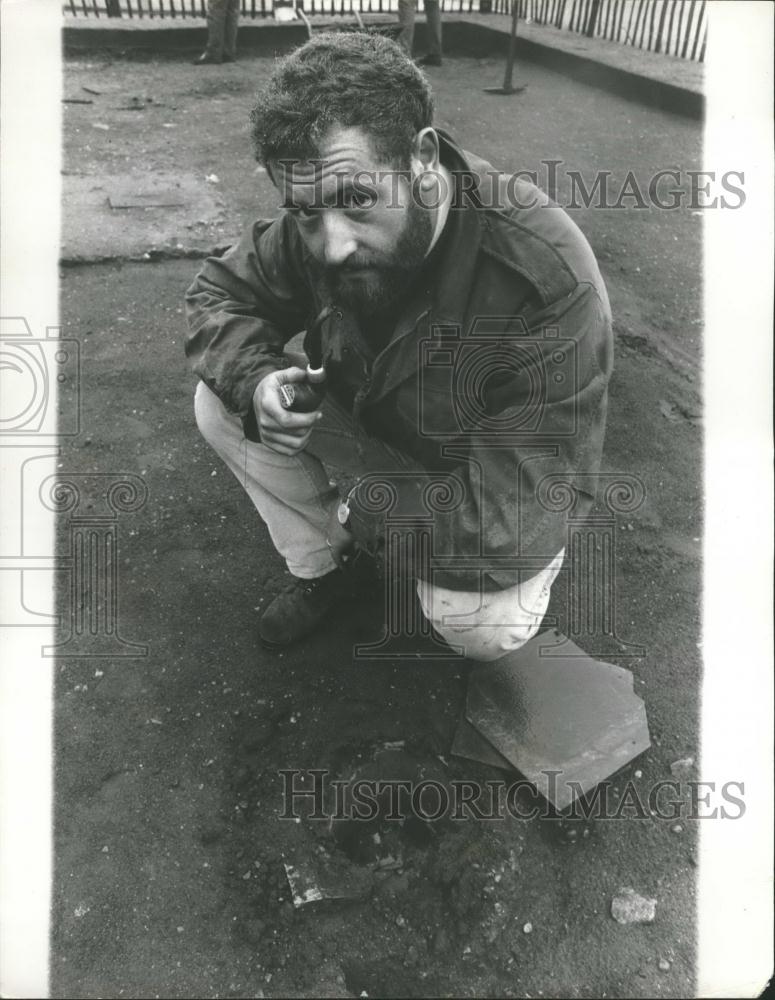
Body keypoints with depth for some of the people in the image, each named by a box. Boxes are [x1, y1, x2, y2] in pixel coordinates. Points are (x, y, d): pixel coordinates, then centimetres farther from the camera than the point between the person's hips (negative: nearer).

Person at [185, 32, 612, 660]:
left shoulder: (549, 284, -38)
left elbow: (521, 516, -36)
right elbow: (218, 295, -3)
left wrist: (364, 506, -25)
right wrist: (255, 380, -27)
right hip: (367, 428, 4)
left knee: (484, 624, -30)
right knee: (221, 398, -13)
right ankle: (321, 565, 5)